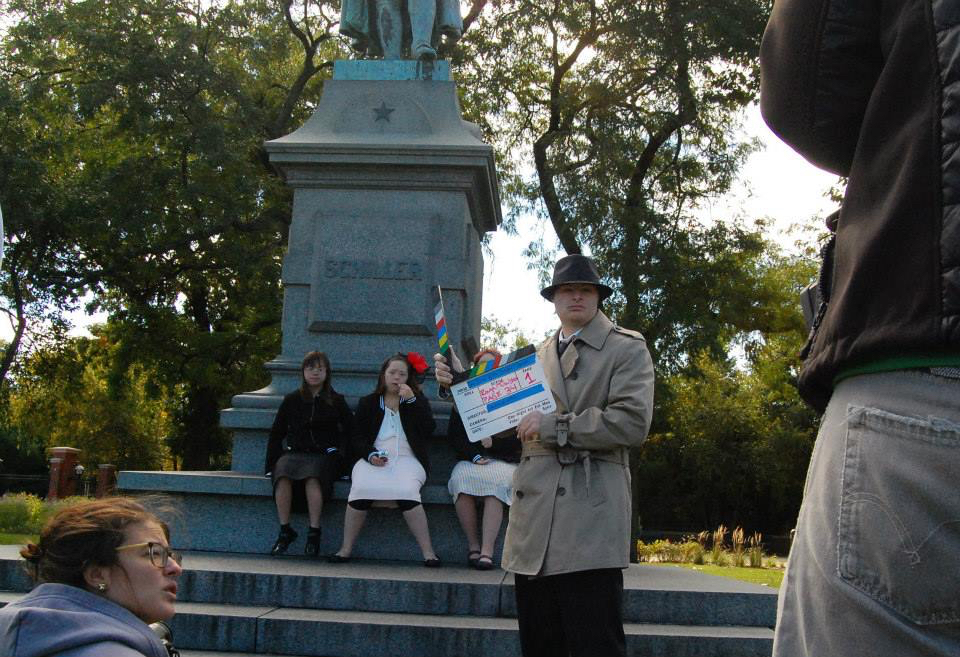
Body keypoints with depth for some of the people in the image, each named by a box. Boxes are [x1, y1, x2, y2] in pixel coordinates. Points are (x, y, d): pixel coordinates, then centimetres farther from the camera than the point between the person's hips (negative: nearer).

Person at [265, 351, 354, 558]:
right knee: (282, 476, -32)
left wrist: (339, 452, -4)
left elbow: (350, 430, 11)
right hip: (294, 453, 2)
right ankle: (285, 531, -24)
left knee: (312, 477, -36)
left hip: (324, 455, -2)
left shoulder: (336, 401, 12)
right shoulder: (291, 400, 16)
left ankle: (314, 533, -32)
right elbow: (276, 434, 18)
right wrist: (271, 463, 9)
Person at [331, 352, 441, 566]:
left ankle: (428, 552, -29)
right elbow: (358, 438, 12)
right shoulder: (367, 403, 20)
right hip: (374, 459, 1)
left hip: (407, 459, -1)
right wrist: (370, 454, -10)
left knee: (406, 490, -34)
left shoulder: (418, 401, 19)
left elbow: (428, 430, 2)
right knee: (361, 488, -32)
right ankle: (346, 549, -21)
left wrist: (411, 400, -4)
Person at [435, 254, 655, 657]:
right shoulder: (536, 356, 22)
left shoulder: (627, 348, 4)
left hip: (590, 523, -5)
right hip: (534, 523, 6)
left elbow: (633, 422, -10)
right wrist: (459, 384, 8)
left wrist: (553, 426, -11)